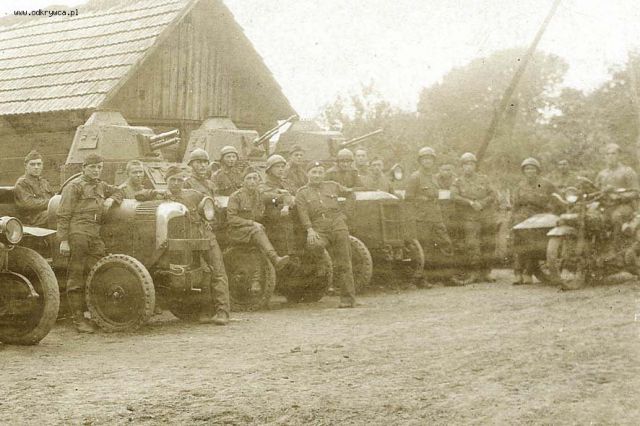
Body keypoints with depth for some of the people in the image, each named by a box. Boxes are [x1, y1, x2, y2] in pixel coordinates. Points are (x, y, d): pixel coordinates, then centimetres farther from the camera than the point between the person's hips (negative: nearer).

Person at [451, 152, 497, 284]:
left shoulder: (483, 179, 14)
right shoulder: (458, 182, 9)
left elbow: (492, 194, 5)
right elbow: (455, 196, -8)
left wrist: (481, 203, -11)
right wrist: (470, 202, -18)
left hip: (487, 216, 2)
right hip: (469, 218, -2)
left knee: (488, 245, 0)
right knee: (472, 245, -12)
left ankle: (485, 272, 8)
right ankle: (475, 273, -9)